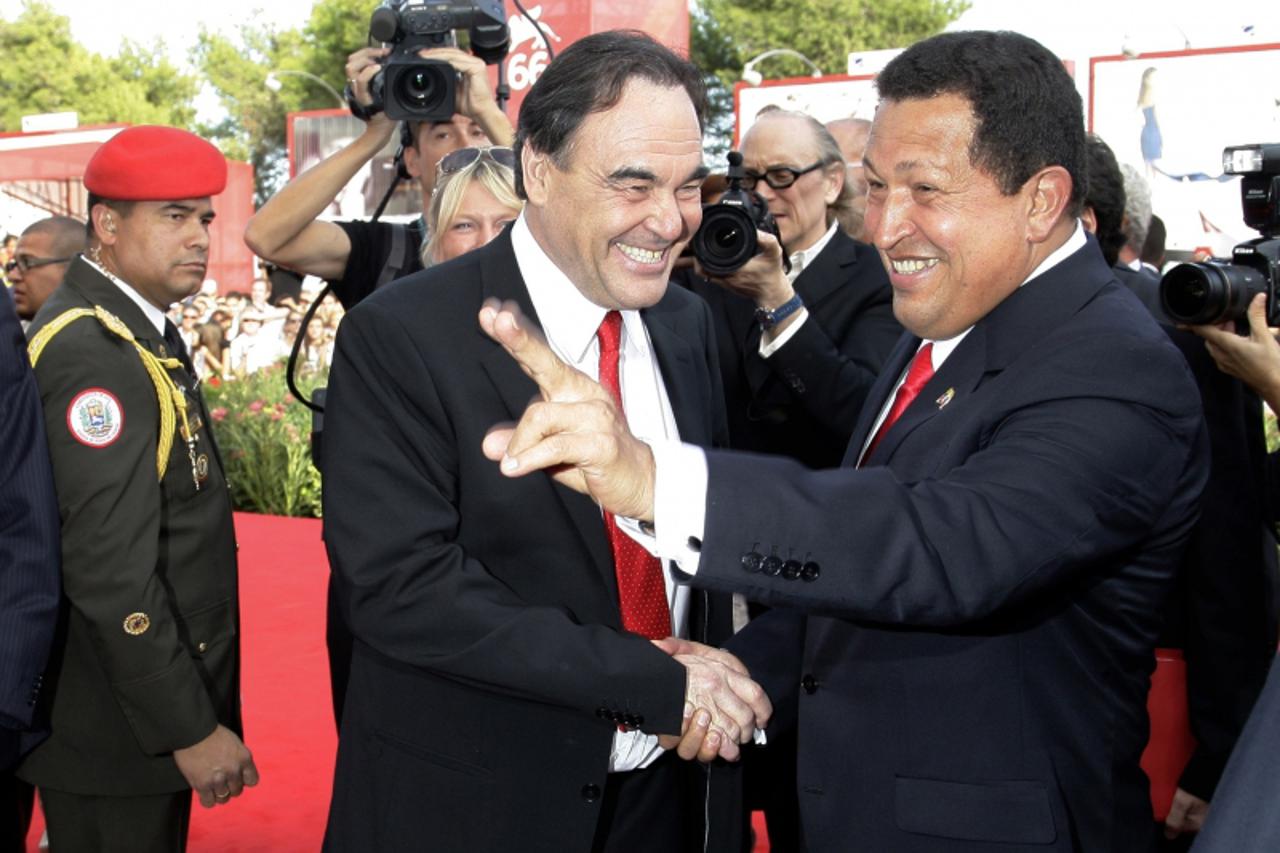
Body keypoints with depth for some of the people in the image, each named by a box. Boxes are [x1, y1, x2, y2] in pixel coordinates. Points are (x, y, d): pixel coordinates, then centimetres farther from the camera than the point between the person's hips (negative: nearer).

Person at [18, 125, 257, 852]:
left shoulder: (138, 328, 8)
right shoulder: (89, 353, -22)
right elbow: (111, 572, -27)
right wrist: (192, 728, -22)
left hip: (151, 705, 9)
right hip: (118, 731, -9)